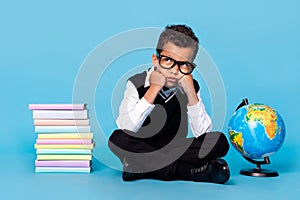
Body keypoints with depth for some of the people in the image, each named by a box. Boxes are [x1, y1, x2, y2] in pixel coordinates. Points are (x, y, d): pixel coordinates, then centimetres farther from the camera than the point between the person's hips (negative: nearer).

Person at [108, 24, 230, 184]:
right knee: (117, 138, -33)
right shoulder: (137, 83, -8)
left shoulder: (191, 87, -1)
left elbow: (203, 133, -10)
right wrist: (154, 89, -23)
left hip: (175, 150, 2)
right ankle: (192, 171, -29)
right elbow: (125, 129, -23)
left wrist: (191, 93, -18)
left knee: (220, 141, -20)